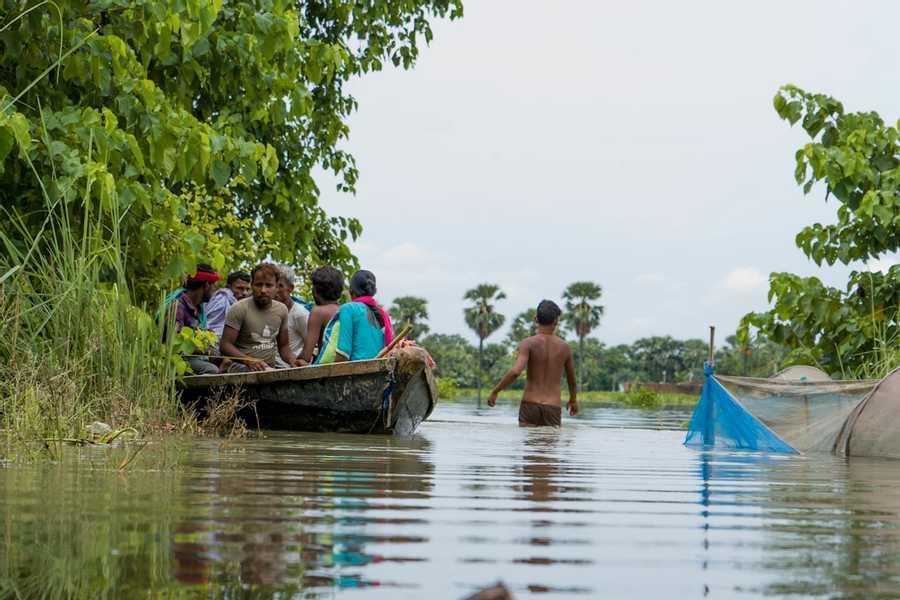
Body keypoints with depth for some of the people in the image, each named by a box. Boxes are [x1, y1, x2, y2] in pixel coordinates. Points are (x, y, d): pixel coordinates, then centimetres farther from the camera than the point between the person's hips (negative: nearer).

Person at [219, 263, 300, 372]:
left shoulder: (282, 310, 10)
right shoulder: (239, 309, -8)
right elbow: (225, 345, -10)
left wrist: (292, 361, -2)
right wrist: (249, 361, -25)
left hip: (270, 369, 7)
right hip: (242, 367, -7)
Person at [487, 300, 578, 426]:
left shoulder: (528, 343, -5)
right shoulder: (564, 347, 5)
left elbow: (515, 372, -21)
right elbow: (572, 380, 18)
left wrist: (494, 392, -10)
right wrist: (573, 399, 38)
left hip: (530, 406, -1)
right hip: (553, 409, 1)